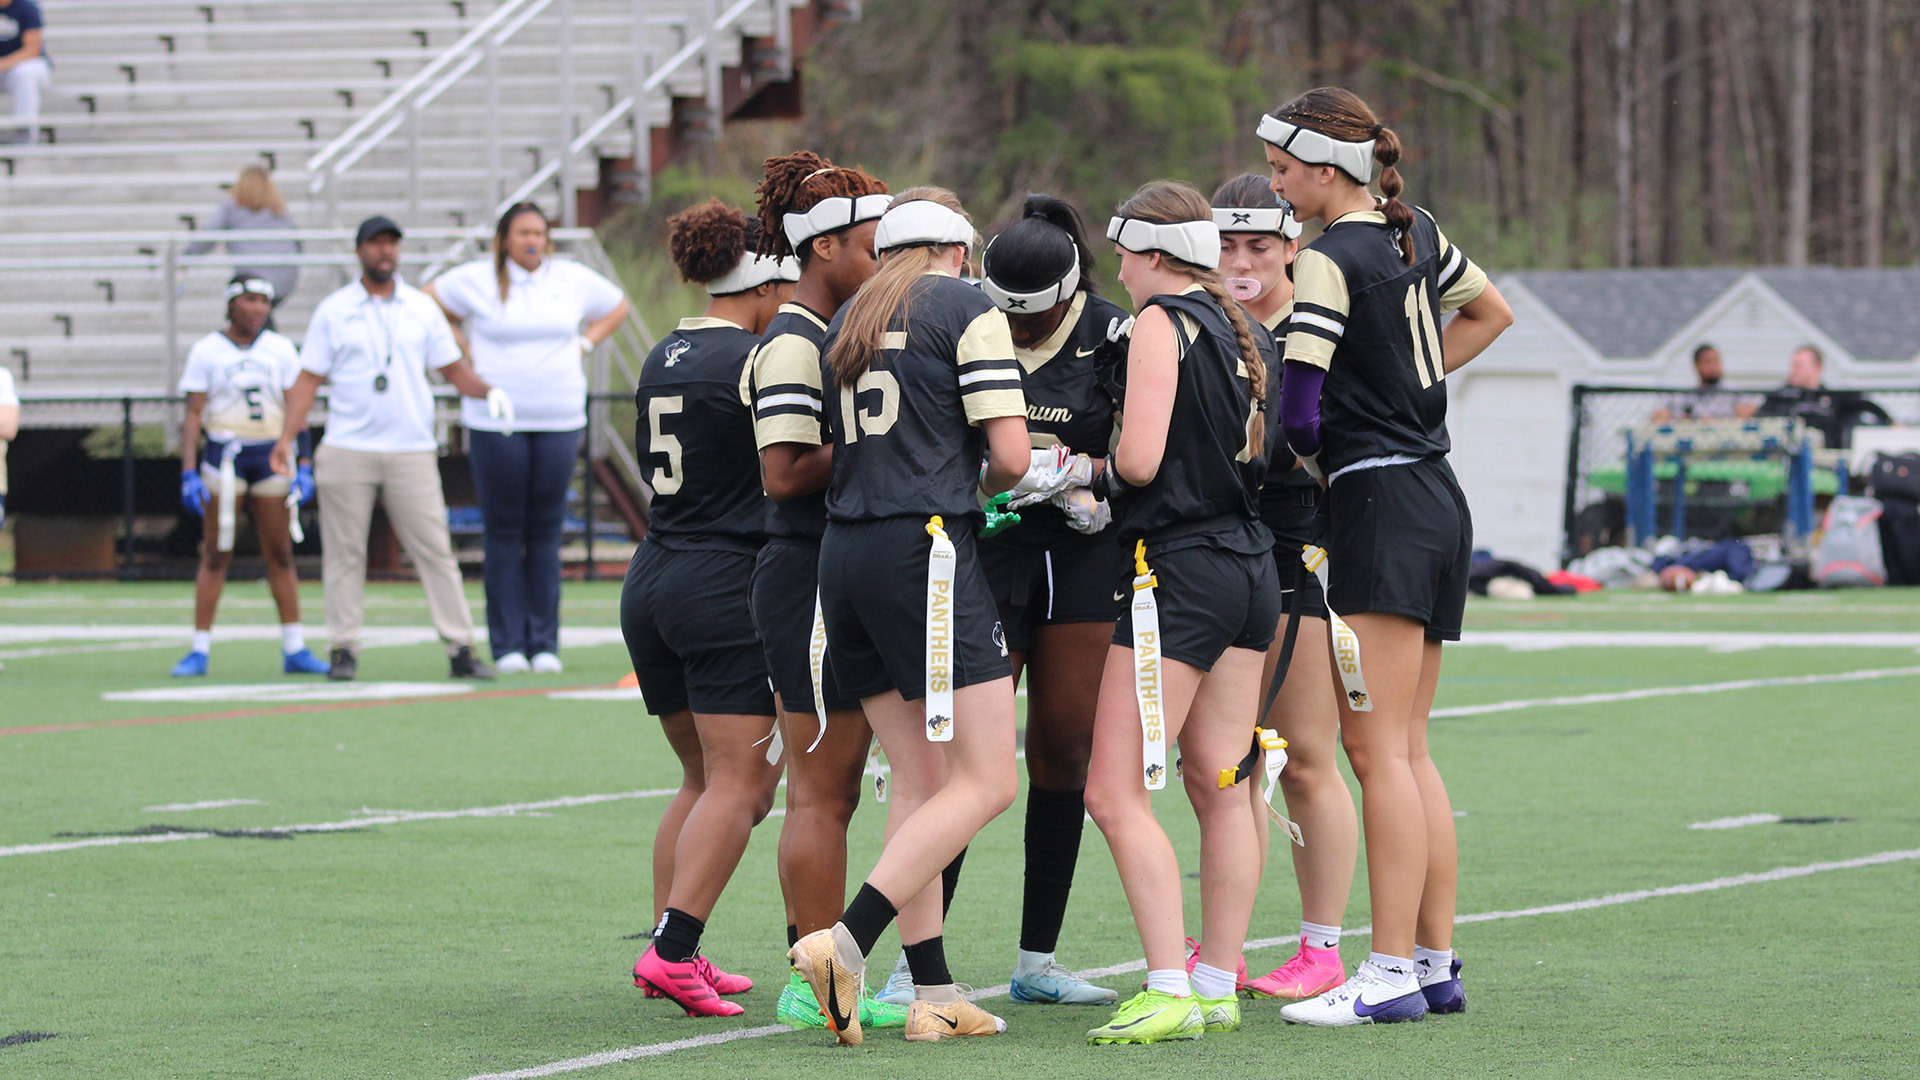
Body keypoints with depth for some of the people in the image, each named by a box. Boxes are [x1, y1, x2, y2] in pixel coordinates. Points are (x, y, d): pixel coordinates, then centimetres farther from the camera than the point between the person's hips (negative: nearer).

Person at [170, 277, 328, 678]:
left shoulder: (281, 350, 8)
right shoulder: (206, 352, 2)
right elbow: (193, 415, 0)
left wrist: (304, 467, 1)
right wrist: (189, 472, -8)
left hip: (272, 455, 2)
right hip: (225, 454, -2)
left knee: (281, 554, 5)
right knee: (216, 554, -3)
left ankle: (294, 649, 9)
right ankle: (199, 650, 1)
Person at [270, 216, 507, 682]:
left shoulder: (422, 308, 11)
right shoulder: (333, 311, 6)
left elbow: (452, 368, 14)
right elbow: (308, 378, 5)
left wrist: (488, 391, -5)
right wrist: (287, 438, -4)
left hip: (412, 451, 1)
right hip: (347, 449, -1)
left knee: (435, 551, -4)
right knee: (344, 552, -1)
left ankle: (460, 649, -4)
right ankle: (344, 649, 5)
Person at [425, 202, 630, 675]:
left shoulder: (573, 279, 10)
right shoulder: (476, 280, 2)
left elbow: (617, 307, 27)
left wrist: (585, 345, 13)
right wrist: (461, 349, 7)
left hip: (560, 421, 2)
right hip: (496, 422, -2)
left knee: (546, 534, 0)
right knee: (504, 534, -3)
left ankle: (545, 644, 5)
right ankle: (507, 645, 1)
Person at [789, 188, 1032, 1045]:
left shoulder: (847, 321, 19)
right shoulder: (967, 308, 0)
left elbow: (830, 454, 18)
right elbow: (1011, 455, -8)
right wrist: (983, 488, 14)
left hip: (846, 552, 7)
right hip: (926, 550, -7)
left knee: (918, 777, 10)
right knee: (985, 782, -6)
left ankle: (934, 994, 5)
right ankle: (846, 942, -19)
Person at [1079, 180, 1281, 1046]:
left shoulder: (1161, 323, -10)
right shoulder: (1241, 330, 14)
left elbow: (1140, 459, -18)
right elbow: (1257, 450, 15)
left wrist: (1097, 474, 3)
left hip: (1182, 570, -9)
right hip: (1252, 567, 9)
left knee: (1116, 792, -8)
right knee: (1218, 786, 11)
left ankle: (1170, 995, -15)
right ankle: (1218, 986, 13)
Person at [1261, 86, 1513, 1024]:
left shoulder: (1331, 260, -13)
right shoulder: (1417, 234, 11)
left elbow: (1296, 412, -19)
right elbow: (1491, 313, 29)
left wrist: (1317, 459, 3)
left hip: (1379, 503, -9)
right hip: (1440, 498, 9)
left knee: (1375, 746, -8)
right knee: (1407, 750, 11)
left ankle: (1392, 972, -10)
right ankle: (1436, 963, 12)